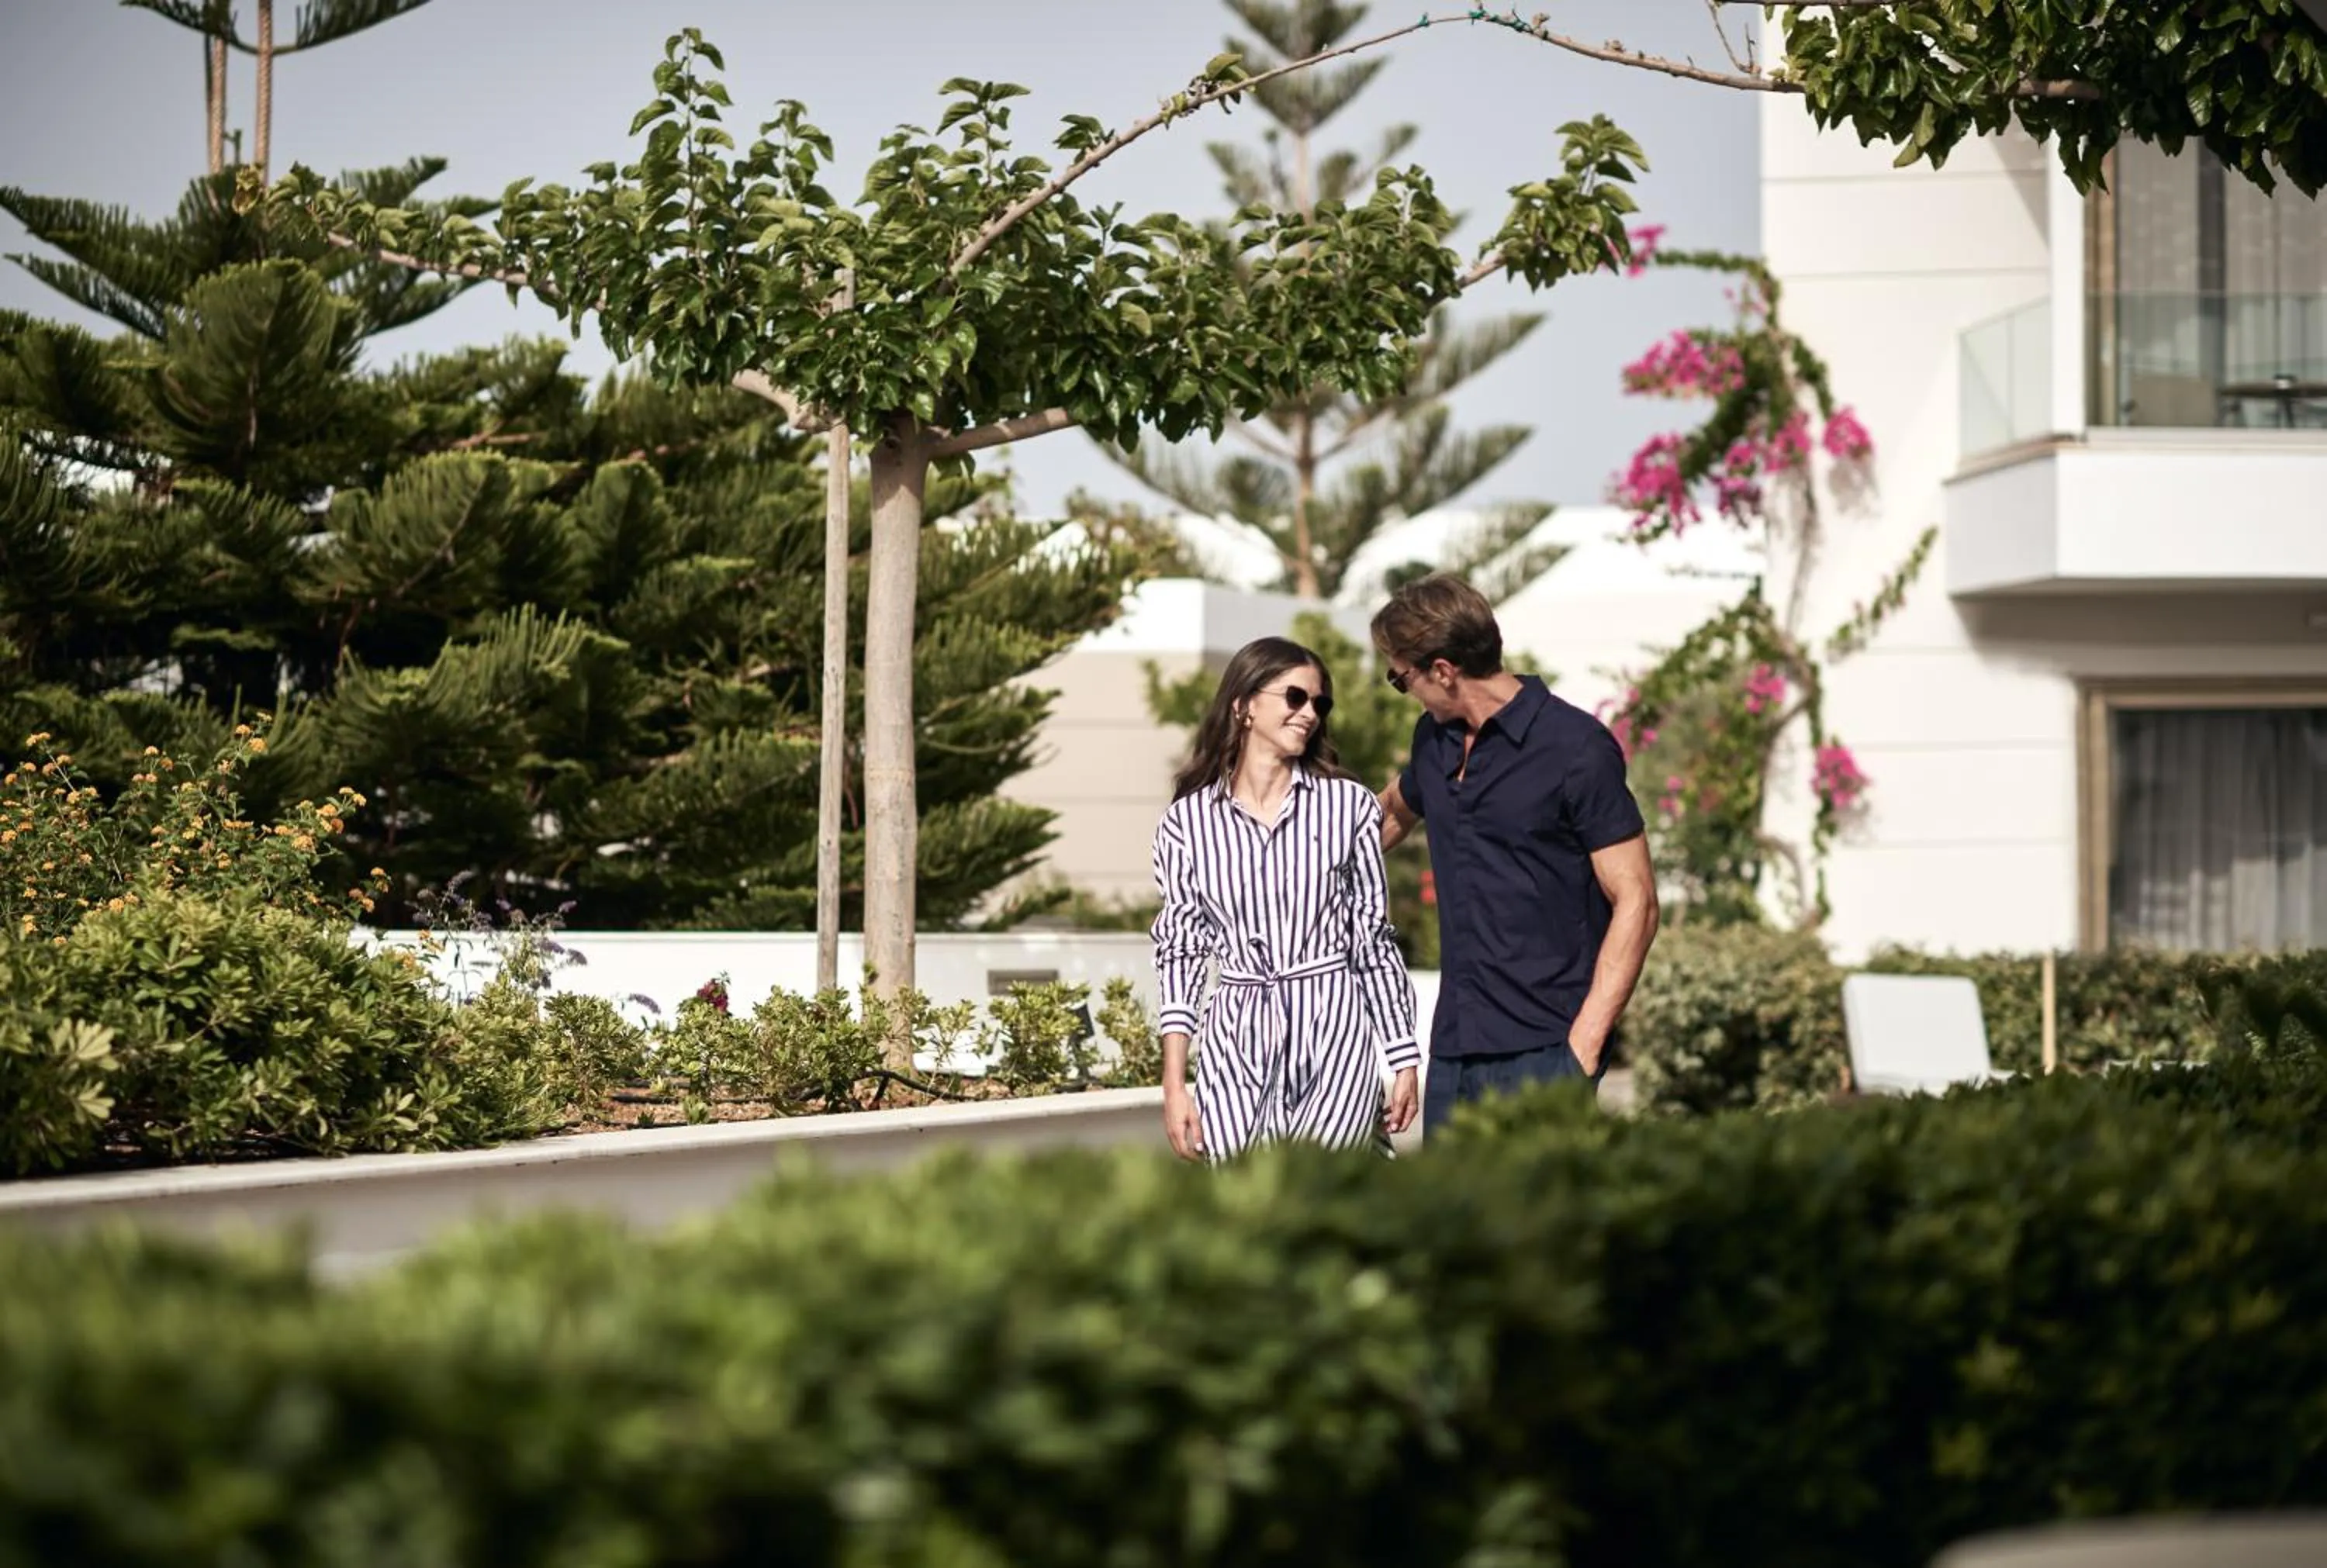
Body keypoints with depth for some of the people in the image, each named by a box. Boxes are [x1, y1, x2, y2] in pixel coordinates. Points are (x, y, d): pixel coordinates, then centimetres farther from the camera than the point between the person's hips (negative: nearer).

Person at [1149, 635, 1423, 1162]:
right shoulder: (1187, 820, 5)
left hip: (1334, 1037, -1)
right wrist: (1174, 1085, 1)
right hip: (1236, 1043, 1)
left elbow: (1374, 937, 8)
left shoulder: (1349, 805, 4)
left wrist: (1406, 1060, 6)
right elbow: (1180, 953, 6)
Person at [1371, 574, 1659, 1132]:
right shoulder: (1434, 739, 13)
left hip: (1543, 1050, -7)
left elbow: (1636, 902, -10)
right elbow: (1394, 812, 37)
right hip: (1454, 1047, 7)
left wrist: (1585, 1043, -17)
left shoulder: (1576, 748, -8)